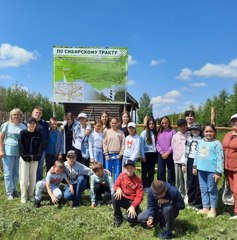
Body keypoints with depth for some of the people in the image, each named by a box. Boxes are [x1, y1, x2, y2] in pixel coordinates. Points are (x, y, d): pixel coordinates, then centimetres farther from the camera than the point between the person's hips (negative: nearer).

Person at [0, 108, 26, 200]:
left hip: (20, 153, 3)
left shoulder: (23, 126, 7)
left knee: (16, 173, 12)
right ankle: (9, 193, 13)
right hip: (8, 152, -3)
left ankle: (14, 189, 27)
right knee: (8, 174, 3)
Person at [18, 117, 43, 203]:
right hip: (24, 158, -3)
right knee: (24, 178, -1)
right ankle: (23, 196, 10)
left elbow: (40, 146, 3)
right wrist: (26, 157, -13)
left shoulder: (38, 134, 5)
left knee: (33, 177, 7)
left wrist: (36, 157, -8)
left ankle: (31, 195, 20)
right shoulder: (23, 133, -3)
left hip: (35, 158, 3)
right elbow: (21, 146, -8)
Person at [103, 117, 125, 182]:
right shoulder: (107, 132, 5)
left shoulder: (121, 133, 3)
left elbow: (123, 144, 1)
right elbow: (104, 143, 3)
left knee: (117, 173, 4)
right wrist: (106, 154, -4)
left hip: (117, 155, 0)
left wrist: (120, 154, -6)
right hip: (109, 155, 1)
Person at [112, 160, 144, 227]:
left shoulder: (138, 180, -15)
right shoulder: (122, 175, -7)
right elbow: (116, 186, 0)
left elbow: (139, 196, -15)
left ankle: (134, 211, 14)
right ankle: (118, 218, -6)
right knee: (115, 197, -29)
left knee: (130, 219, -25)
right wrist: (118, 189, -25)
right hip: (123, 199, 4)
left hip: (132, 201, -3)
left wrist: (133, 206, -27)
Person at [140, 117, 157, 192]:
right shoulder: (144, 133, -5)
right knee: (145, 171, 5)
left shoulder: (155, 133, 7)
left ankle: (150, 186, 19)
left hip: (153, 154, 4)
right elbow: (141, 145, -6)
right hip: (146, 154, -4)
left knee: (151, 171, 10)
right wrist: (143, 156, -9)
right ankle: (144, 186, 14)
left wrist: (157, 154, -4)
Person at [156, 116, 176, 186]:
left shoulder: (172, 131, -2)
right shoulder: (159, 132, 8)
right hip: (161, 154, 3)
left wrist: (167, 153, -11)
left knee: (171, 171, 6)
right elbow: (157, 144, 4)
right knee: (161, 172, 5)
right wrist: (162, 152, -8)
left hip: (170, 154, -2)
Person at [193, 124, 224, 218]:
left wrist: (219, 172, -16)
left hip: (212, 170, -6)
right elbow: (197, 155, 18)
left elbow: (220, 158, -13)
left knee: (212, 190, 5)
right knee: (203, 189, 13)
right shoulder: (200, 142, 9)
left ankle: (213, 209, 20)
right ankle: (205, 208, 25)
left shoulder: (217, 143, -10)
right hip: (201, 169, 6)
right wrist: (195, 166, 16)